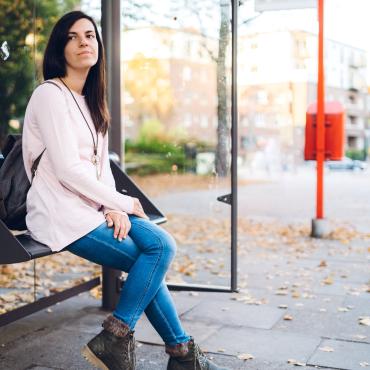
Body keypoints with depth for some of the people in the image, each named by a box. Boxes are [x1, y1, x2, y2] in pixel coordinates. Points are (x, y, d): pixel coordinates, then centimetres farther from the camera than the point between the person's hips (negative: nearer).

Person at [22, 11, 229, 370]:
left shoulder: (91, 101, 17)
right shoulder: (50, 94, -9)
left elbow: (100, 164, 13)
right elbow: (67, 169, -17)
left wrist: (114, 208, -5)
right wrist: (123, 203, -10)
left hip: (93, 206, 7)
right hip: (62, 213, -7)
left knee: (161, 243, -12)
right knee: (156, 253, -15)